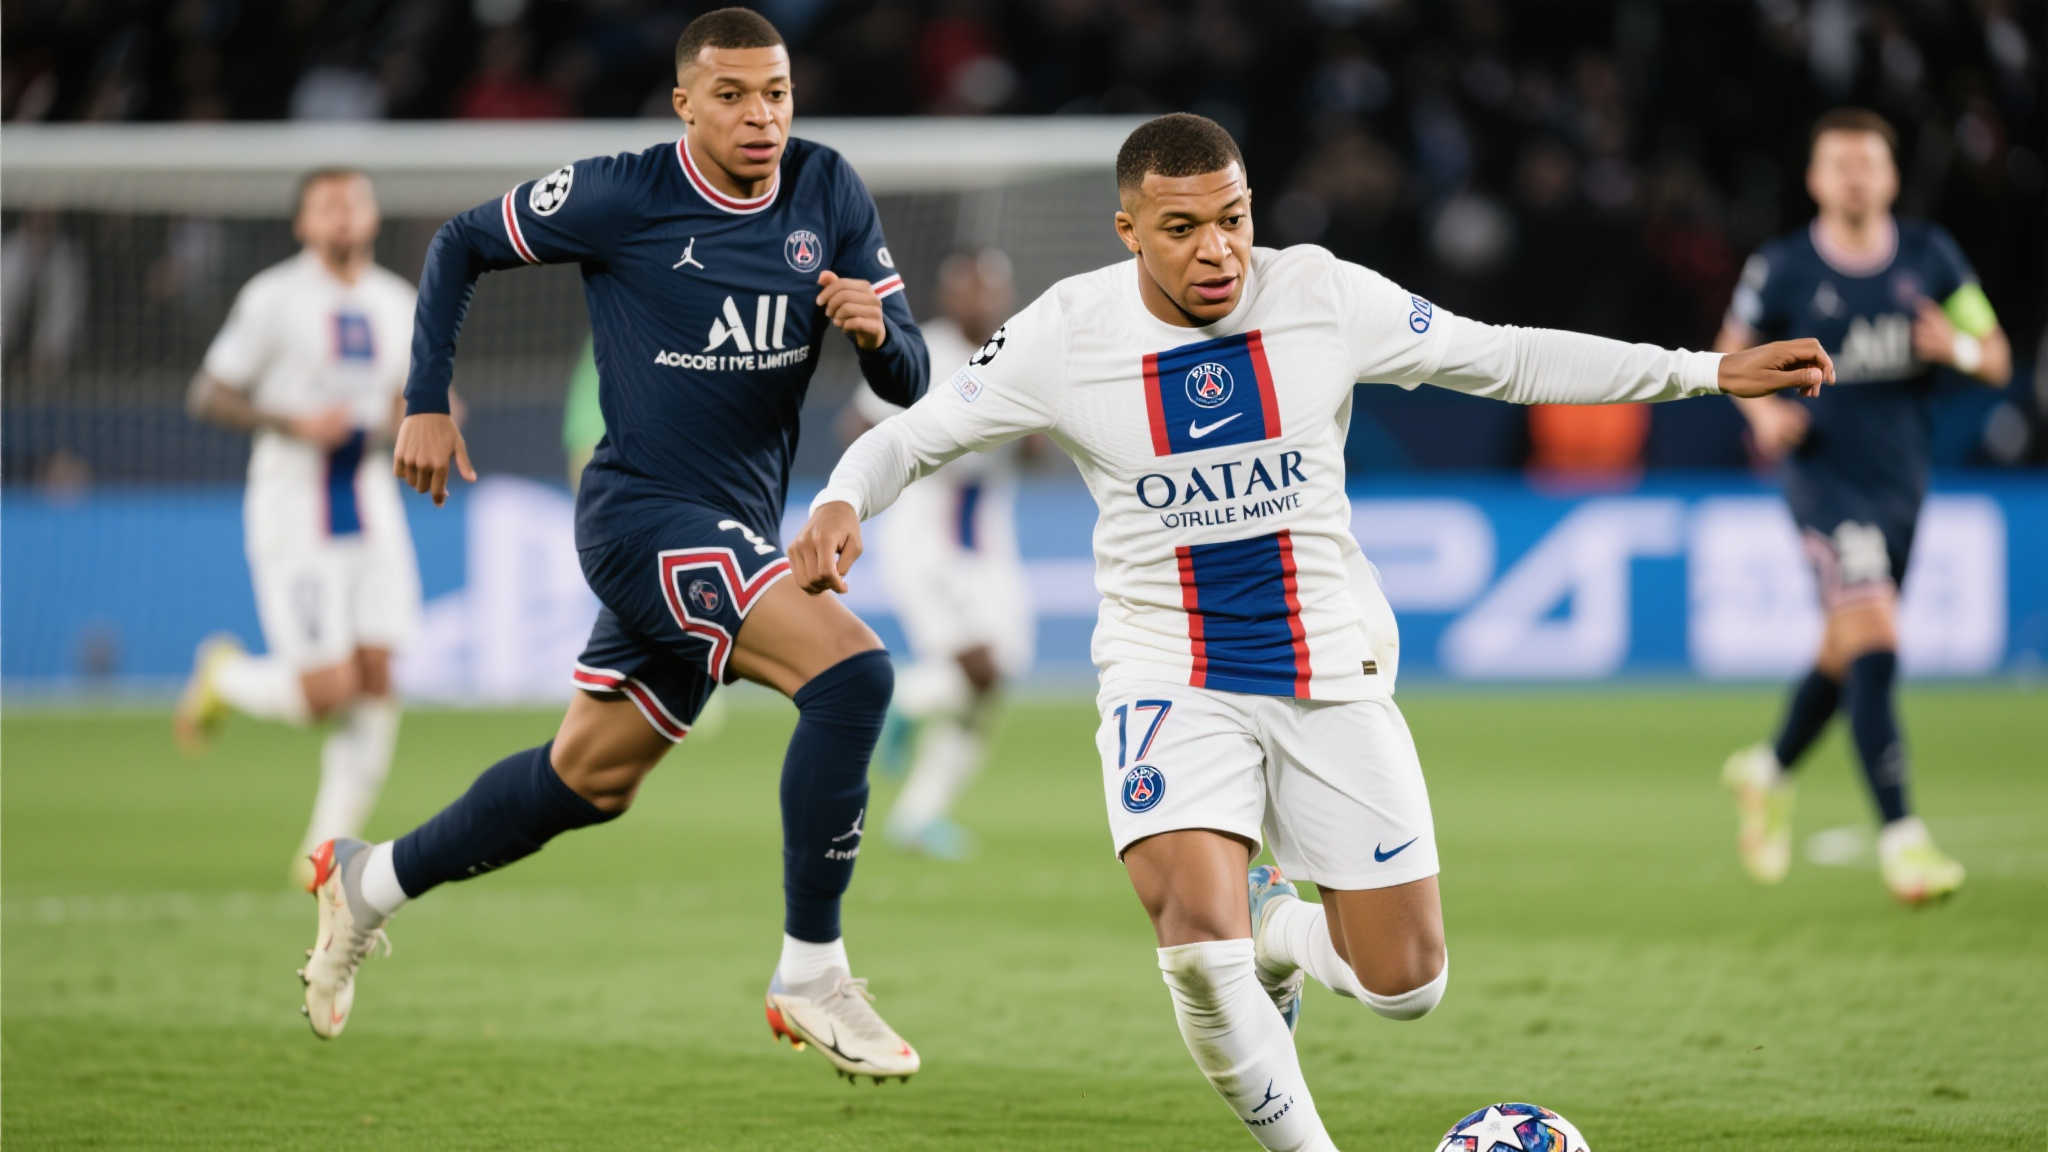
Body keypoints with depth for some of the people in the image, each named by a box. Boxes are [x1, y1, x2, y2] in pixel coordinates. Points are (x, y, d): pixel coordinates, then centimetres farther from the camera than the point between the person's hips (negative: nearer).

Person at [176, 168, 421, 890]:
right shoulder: (274, 300, -7)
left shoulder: (397, 303, 10)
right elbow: (207, 397, -7)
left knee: (377, 681, -5)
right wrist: (293, 424, -19)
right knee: (329, 689, -13)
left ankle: (328, 848, 4)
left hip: (370, 503, 6)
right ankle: (222, 677, 19)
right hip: (292, 510, -5)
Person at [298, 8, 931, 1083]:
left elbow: (908, 381, 3)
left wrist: (877, 328, -20)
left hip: (737, 532, 7)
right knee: (850, 670, -25)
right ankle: (810, 975, -19)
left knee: (590, 777, 17)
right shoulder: (621, 198, -10)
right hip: (643, 512, -7)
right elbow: (459, 244, 5)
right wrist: (427, 405, 1)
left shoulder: (829, 195, 3)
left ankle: (370, 881, 38)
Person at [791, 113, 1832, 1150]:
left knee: (1405, 984, 0)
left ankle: (1275, 928, 35)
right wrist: (839, 507, -26)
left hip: (1331, 671, 2)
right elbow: (911, 436, -2)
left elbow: (1507, 361, 1)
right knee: (1197, 943, -26)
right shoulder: (1065, 335, -11)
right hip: (1167, 674, -2)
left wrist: (1709, 372, -3)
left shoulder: (1324, 297, -8)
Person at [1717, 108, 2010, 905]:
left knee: (1845, 657, 17)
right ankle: (1900, 835, -22)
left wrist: (1958, 347, -16)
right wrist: (1763, 407, -11)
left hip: (1901, 480, 5)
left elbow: (1998, 360, 6)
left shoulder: (1931, 257, 3)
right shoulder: (1781, 269, -5)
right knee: (1874, 641, -20)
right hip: (1824, 475, -5)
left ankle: (1769, 772, 45)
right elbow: (1732, 353, 9)